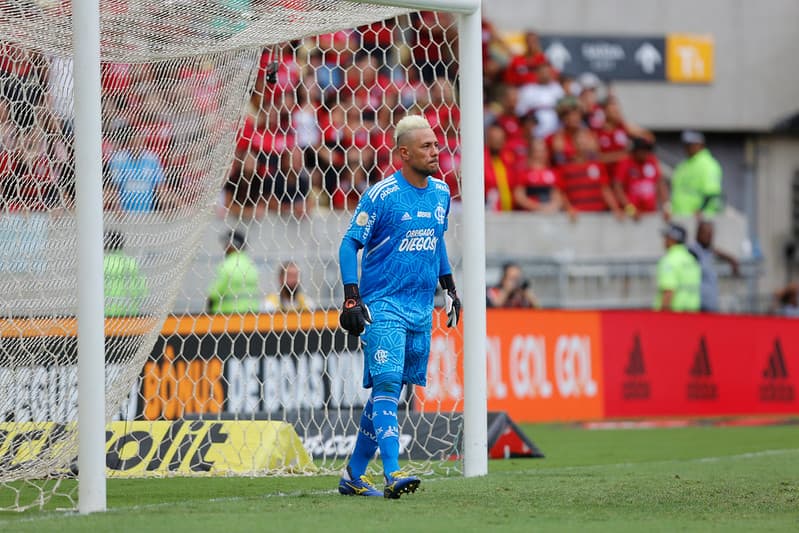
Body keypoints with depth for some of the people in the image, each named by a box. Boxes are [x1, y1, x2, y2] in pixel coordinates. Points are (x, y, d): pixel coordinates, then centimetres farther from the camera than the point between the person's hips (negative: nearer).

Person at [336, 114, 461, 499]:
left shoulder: (440, 192, 9)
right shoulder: (381, 195, -11)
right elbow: (349, 244, -8)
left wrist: (449, 286, 23)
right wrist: (351, 298, -15)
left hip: (421, 309, 7)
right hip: (383, 305, -6)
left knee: (388, 390, 9)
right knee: (387, 384, -17)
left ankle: (354, 473, 17)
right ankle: (392, 474, -25)